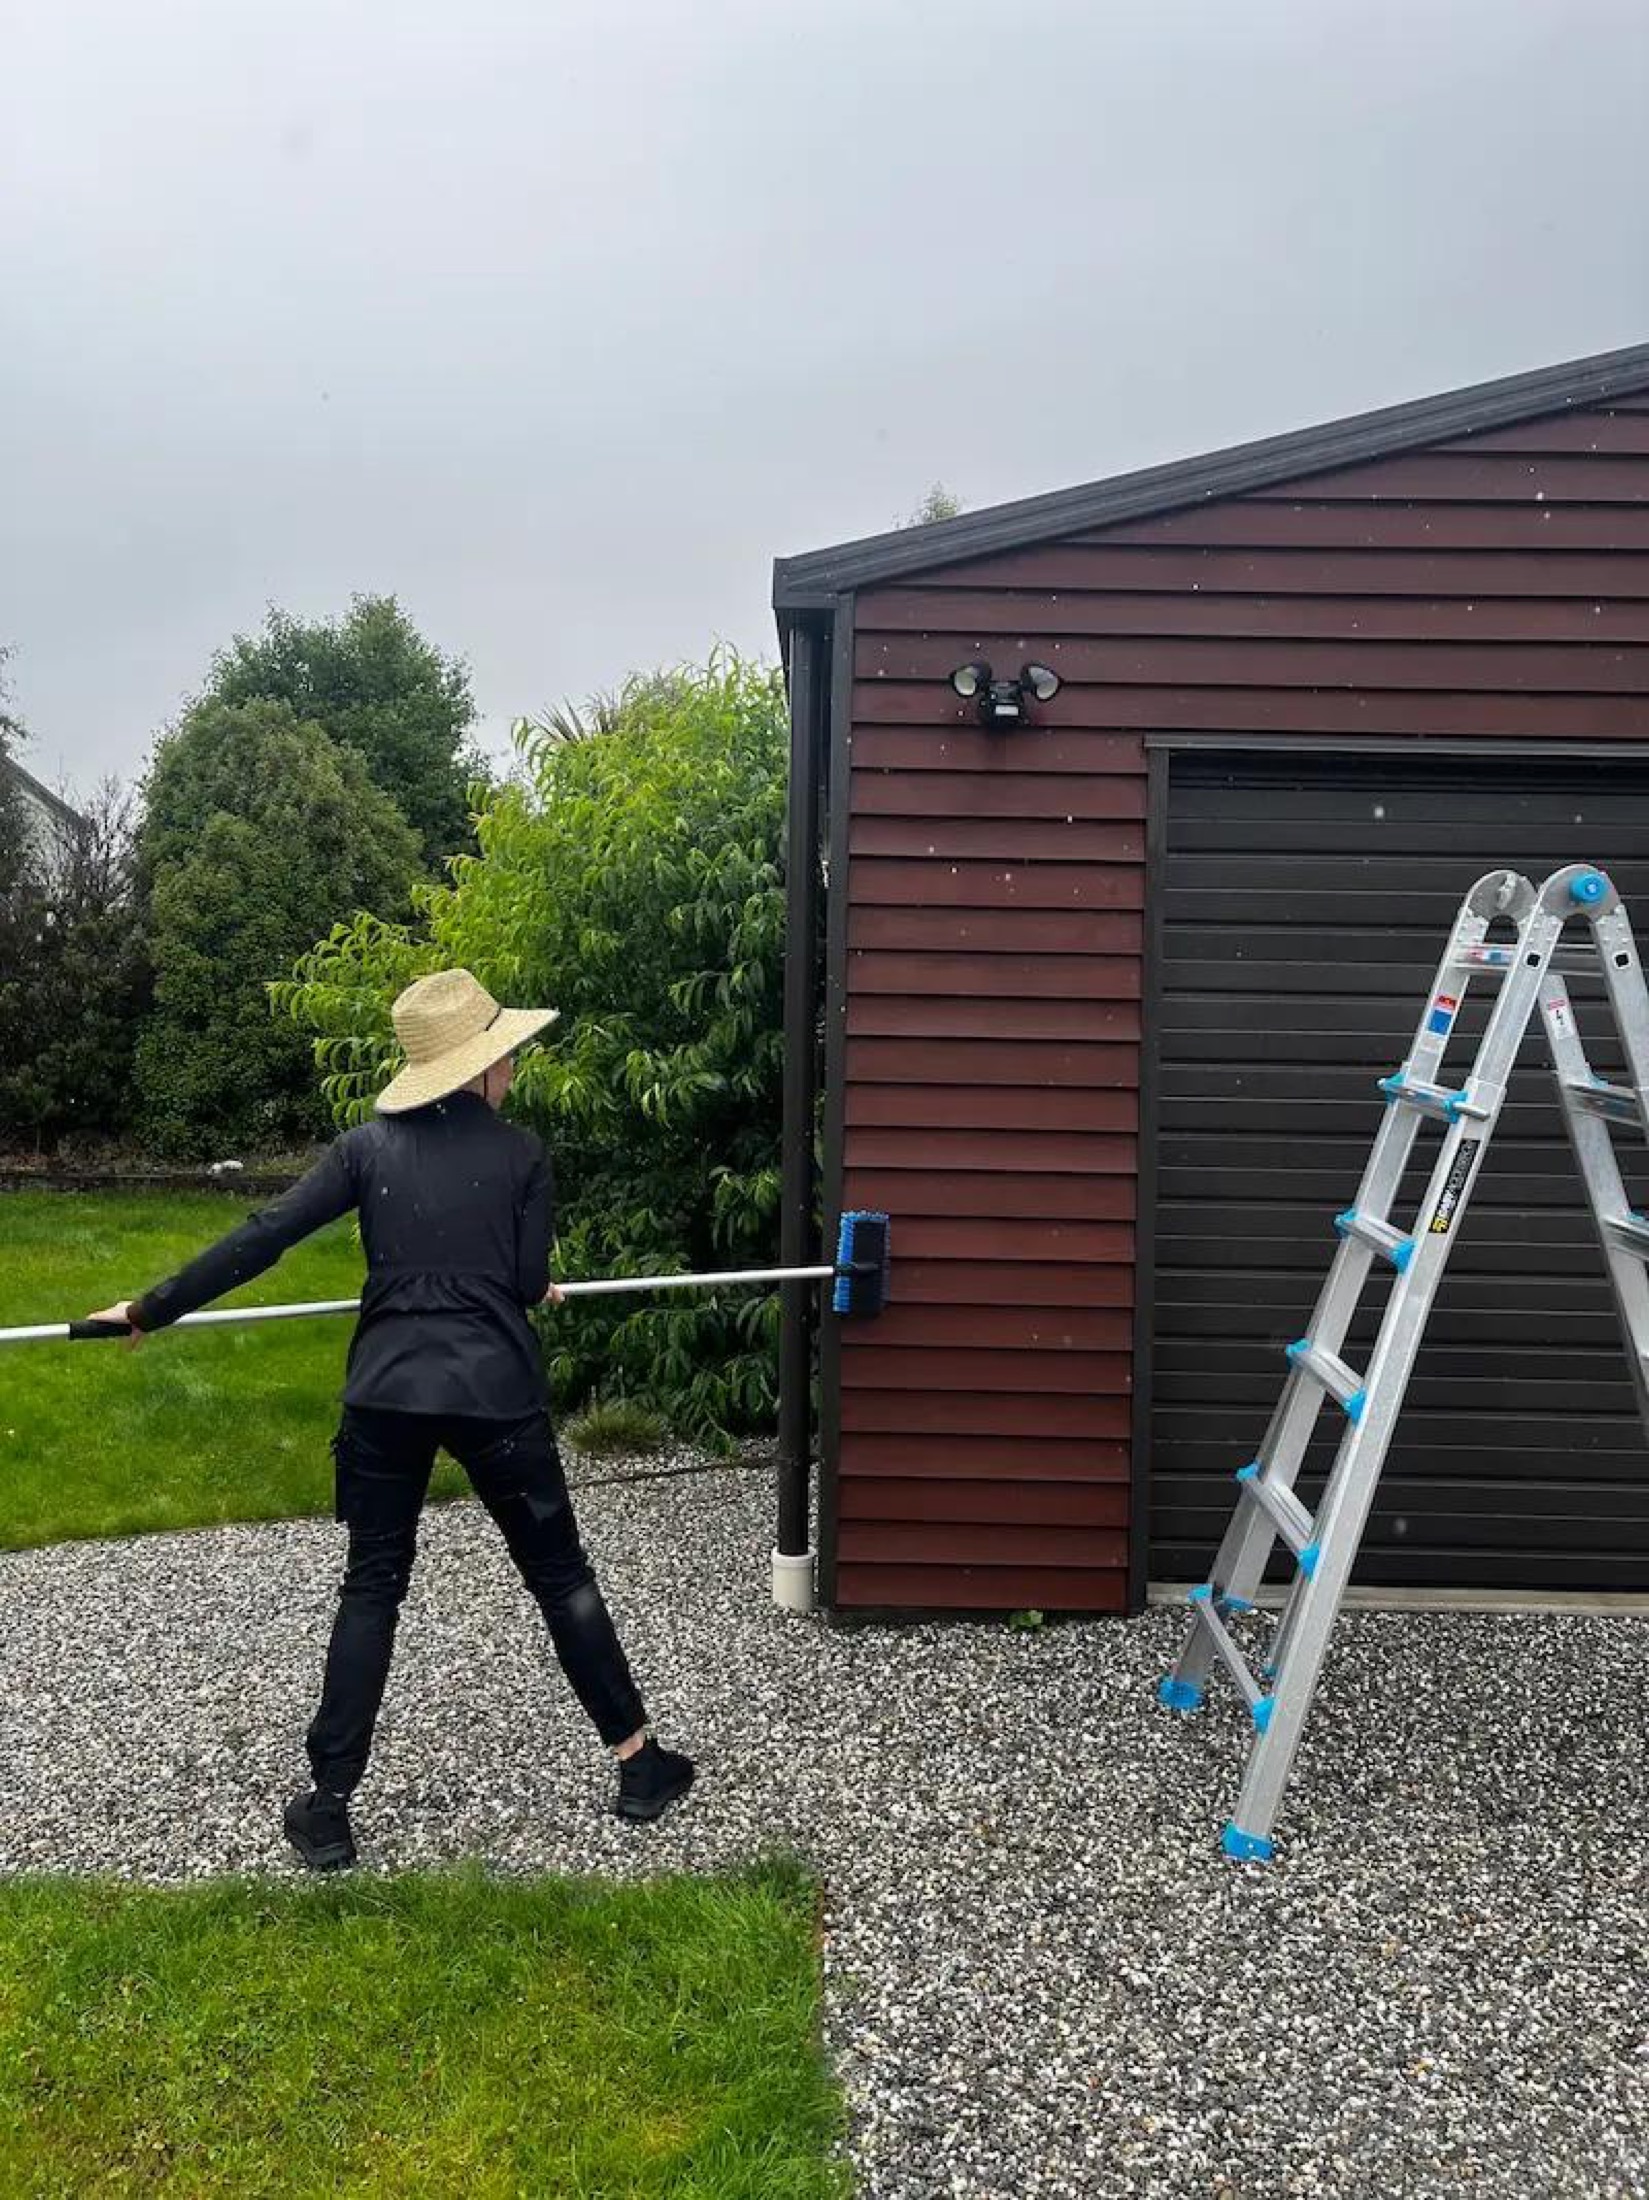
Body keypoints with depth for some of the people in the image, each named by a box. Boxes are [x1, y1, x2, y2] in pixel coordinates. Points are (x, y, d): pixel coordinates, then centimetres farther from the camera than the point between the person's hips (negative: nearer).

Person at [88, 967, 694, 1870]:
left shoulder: (369, 1145, 2)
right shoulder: (521, 1153, -2)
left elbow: (261, 1237, -2)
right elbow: (530, 1285, 1)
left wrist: (151, 1308, 6)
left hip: (387, 1391, 2)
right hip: (495, 1391, -1)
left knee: (371, 1590, 13)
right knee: (560, 1576, 13)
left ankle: (328, 1806, 15)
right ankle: (638, 1760, 22)